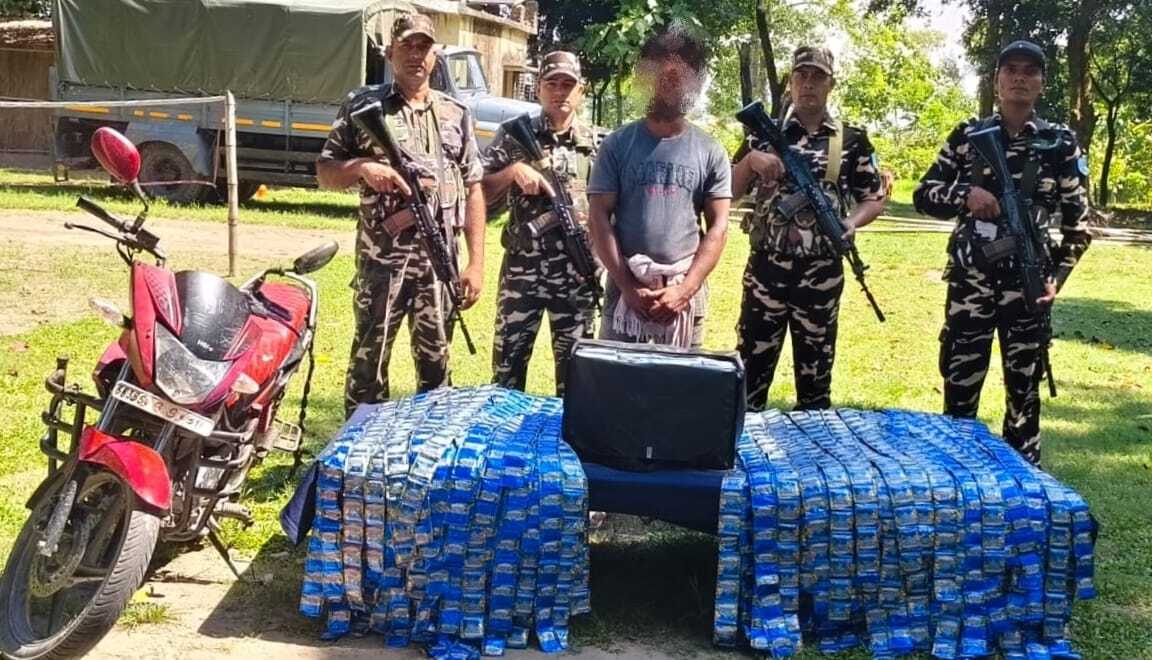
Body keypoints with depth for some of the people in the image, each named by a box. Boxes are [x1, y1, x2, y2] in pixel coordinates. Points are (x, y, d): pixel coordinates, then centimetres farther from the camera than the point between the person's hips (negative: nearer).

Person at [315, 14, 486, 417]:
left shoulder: (456, 114, 11)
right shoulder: (363, 106, 4)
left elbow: (473, 190, 10)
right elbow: (325, 172, 6)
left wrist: (476, 262, 4)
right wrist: (362, 167, -17)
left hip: (440, 260, 3)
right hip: (381, 258, -2)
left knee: (436, 358, 11)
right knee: (369, 356, 1)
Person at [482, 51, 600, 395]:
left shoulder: (597, 143, 6)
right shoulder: (514, 135, 3)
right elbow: (479, 192, 0)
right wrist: (514, 169, -15)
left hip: (578, 271, 1)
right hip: (522, 268, 0)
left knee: (574, 363, 9)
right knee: (507, 358, 6)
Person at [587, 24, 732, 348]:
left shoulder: (710, 152, 5)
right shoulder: (618, 145, 2)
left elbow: (718, 227, 1)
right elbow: (599, 219, -1)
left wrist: (684, 290, -10)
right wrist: (628, 286, -10)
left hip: (687, 290, 1)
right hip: (625, 287, 0)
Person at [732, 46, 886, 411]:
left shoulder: (851, 140, 4)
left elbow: (874, 197, 8)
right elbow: (731, 191, 6)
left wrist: (852, 221, -12)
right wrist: (751, 159, -12)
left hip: (821, 273, 0)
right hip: (766, 268, 0)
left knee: (815, 369, 10)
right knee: (751, 366, 4)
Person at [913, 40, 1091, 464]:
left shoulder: (1061, 143, 3)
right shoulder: (968, 135, 5)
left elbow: (1079, 223, 6)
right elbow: (924, 196, 6)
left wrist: (1057, 275, -3)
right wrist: (965, 196, -13)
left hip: (1028, 283, 0)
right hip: (970, 279, 1)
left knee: (1023, 387, 7)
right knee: (959, 383, 7)